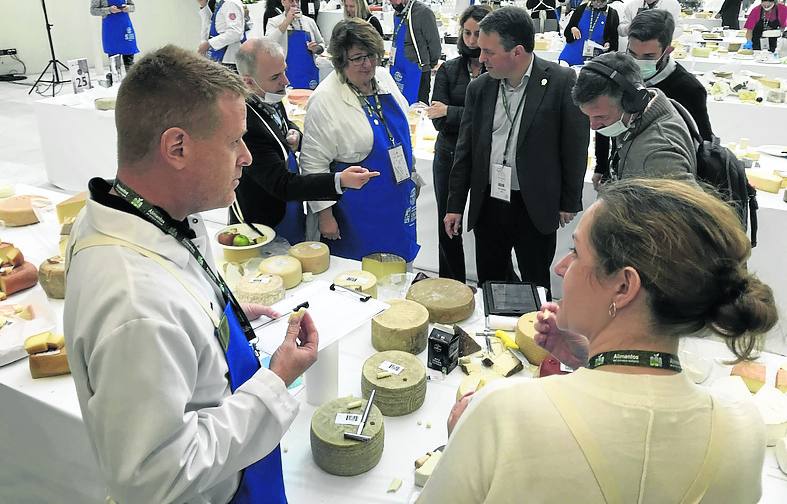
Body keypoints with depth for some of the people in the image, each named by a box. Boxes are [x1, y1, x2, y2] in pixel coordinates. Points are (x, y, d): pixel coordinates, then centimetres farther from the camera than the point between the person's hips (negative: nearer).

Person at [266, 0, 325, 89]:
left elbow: (322, 44, 18)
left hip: (310, 74, 3)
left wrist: (317, 48, -5)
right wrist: (287, 21, -17)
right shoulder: (274, 22, 2)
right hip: (287, 76, -3)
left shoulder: (309, 21, 10)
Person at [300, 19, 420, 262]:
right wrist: (324, 213, -16)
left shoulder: (384, 77, -1)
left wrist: (409, 166, 21)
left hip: (399, 196, 7)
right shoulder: (324, 100, -21)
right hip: (358, 206, -6)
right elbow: (313, 163, -18)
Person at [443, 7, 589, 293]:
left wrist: (569, 203, -2)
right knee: (488, 284, 14)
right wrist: (455, 205, 7)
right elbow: (465, 150, 6)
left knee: (536, 287, 12)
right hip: (488, 205, 4)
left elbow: (576, 146, -5)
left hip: (536, 208, -3)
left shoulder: (562, 82, -11)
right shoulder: (479, 88, 1)